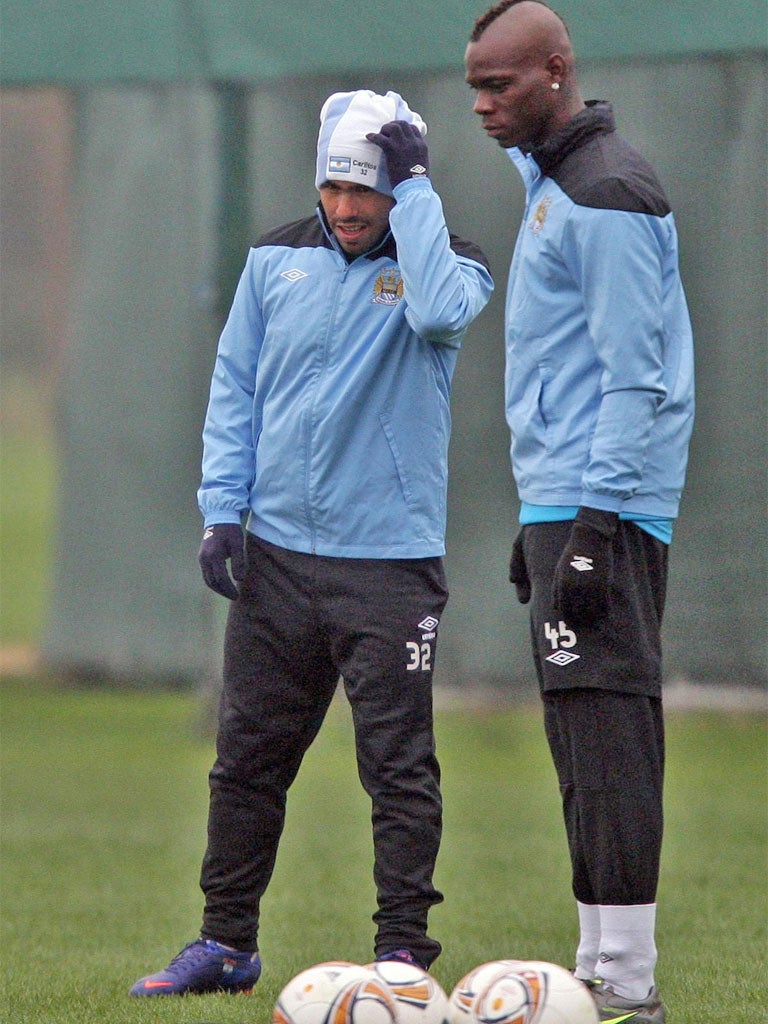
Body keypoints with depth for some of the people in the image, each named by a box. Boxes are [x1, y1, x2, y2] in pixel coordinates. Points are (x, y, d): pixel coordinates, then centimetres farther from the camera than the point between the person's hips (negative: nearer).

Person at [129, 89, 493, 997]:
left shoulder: (446, 262, -1)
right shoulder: (278, 260, 9)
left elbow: (438, 313, -26)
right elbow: (235, 391, 12)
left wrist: (414, 186, -19)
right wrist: (221, 510, 2)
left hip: (391, 561, -4)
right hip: (276, 553, 4)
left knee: (398, 765, -4)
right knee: (246, 756, 9)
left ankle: (402, 951, 1)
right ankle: (226, 944, 18)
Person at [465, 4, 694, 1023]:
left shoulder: (606, 196, -12)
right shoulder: (546, 183, 19)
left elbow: (634, 377, -17)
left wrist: (597, 528, -20)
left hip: (603, 511, -10)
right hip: (559, 507, 10)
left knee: (608, 738, -12)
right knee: (586, 747, 10)